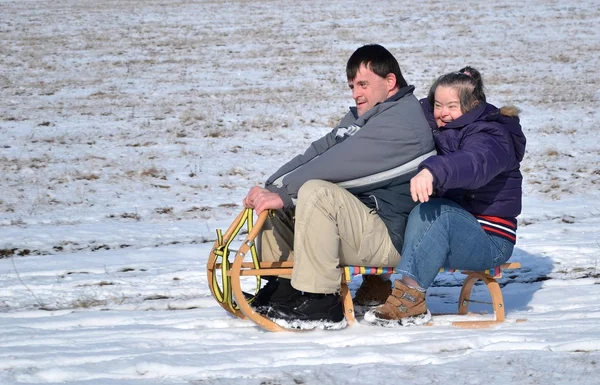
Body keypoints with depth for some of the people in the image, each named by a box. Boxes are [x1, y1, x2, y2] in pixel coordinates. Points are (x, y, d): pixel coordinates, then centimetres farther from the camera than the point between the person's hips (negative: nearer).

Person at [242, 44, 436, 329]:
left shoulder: (402, 121, -15)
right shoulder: (361, 117, 19)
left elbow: (340, 166, -23)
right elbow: (317, 153, 9)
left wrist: (283, 193, -23)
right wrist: (270, 186, -4)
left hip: (390, 239, -10)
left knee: (317, 192, -32)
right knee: (272, 202, 9)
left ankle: (319, 304, -29)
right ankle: (281, 292, 7)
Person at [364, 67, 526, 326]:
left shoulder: (492, 137, -12)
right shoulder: (439, 134, 16)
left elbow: (474, 162, -36)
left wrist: (433, 171, -55)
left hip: (489, 242, -8)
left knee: (433, 211, -36)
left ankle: (410, 298, -40)